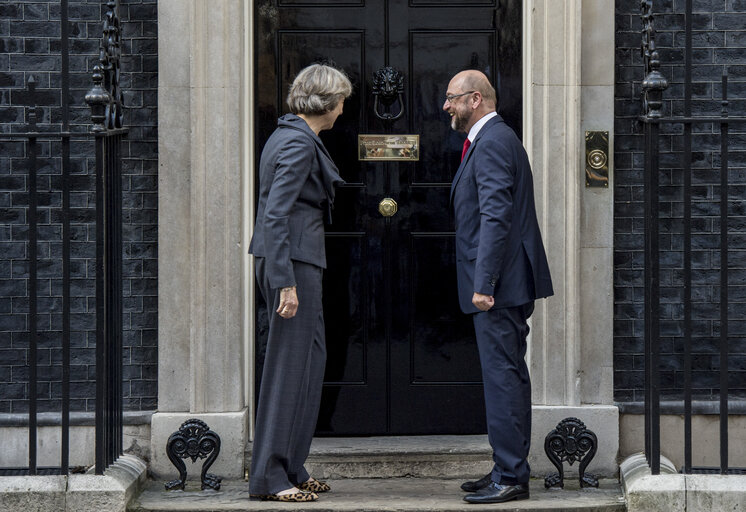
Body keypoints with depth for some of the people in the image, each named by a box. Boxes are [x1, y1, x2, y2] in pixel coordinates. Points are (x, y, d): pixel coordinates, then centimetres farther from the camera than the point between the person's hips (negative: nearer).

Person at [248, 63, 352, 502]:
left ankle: (291, 470, 21)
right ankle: (270, 478, 1)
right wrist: (286, 282, -24)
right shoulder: (300, 144, -15)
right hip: (294, 261, -10)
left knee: (310, 359, 14)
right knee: (290, 363, -5)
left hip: (297, 259, 10)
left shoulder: (290, 136, 16)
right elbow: (276, 214, -22)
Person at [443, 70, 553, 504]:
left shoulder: (492, 142, -14)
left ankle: (511, 478, -5)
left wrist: (483, 284, -24)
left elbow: (496, 217, -22)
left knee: (503, 378, -8)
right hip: (509, 287, 11)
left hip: (499, 287, -11)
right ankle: (510, 471, 21)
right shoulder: (495, 138, 19)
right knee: (509, 375, 14)